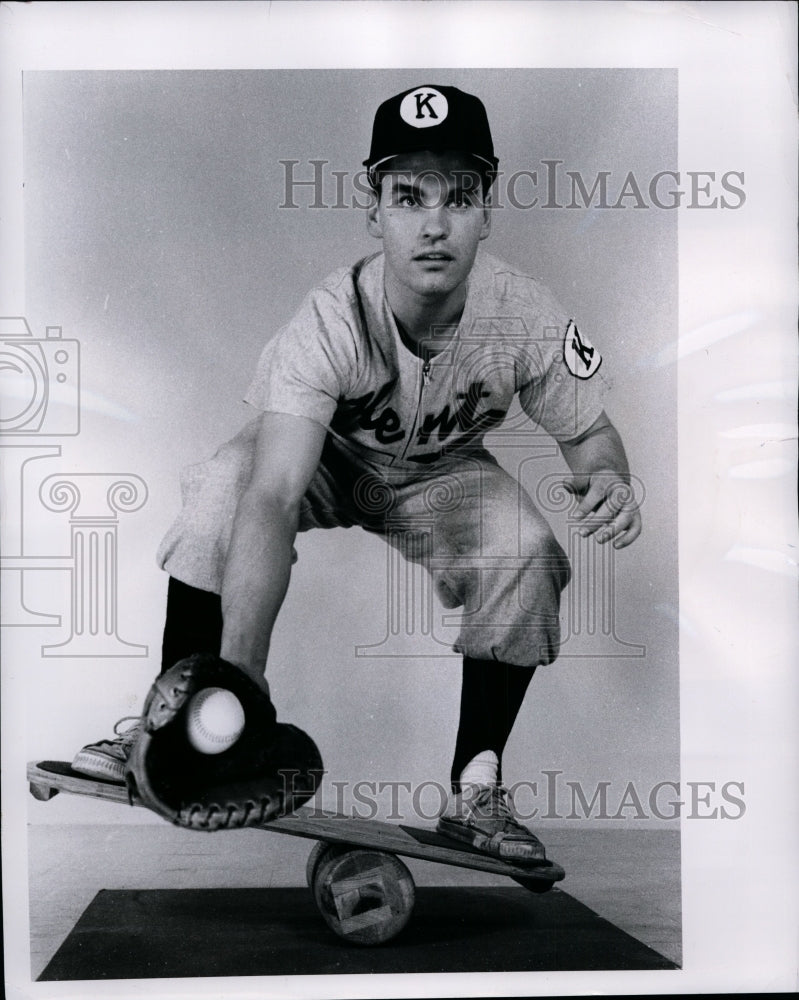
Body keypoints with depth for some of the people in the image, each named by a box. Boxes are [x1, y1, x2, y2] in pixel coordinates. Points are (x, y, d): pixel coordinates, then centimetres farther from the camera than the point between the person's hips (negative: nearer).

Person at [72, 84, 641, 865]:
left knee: (528, 554, -26)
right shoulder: (330, 320, -36)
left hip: (443, 474, 2)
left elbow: (587, 431, -8)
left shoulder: (527, 319, -27)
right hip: (327, 458, -2)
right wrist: (241, 671, -55)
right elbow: (272, 500, -46)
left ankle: (476, 791, -8)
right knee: (224, 485, -31)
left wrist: (607, 479, -34)